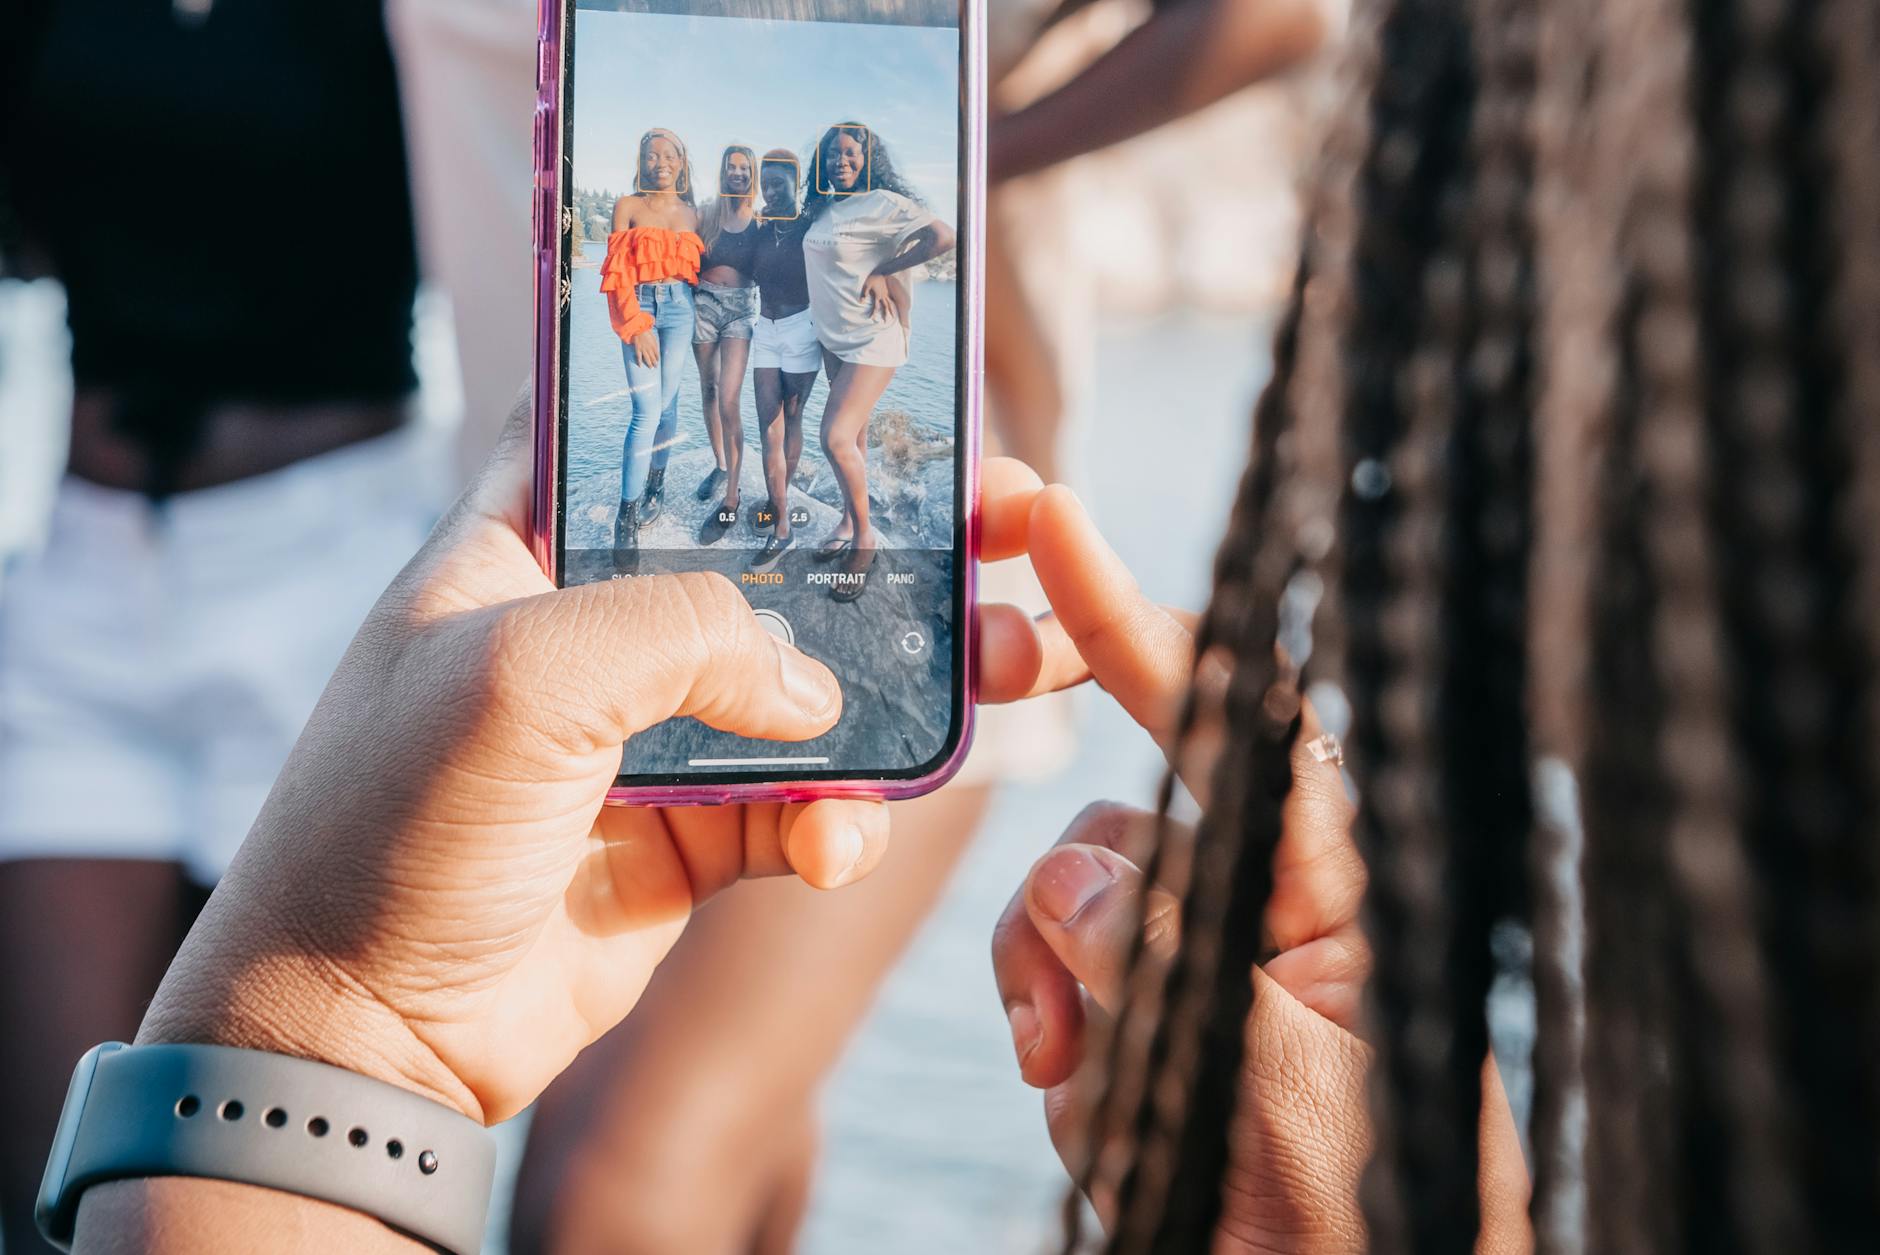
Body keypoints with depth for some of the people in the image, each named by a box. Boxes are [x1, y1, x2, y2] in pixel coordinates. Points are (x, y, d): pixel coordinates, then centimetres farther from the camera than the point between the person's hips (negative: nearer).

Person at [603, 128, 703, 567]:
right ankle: (627, 521, -10)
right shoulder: (628, 206, 3)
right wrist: (637, 327, -11)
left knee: (666, 404, 2)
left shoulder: (692, 213, 13)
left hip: (679, 307, 3)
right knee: (648, 410, -13)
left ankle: (654, 488, 22)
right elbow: (618, 272, -3)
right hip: (638, 305, -3)